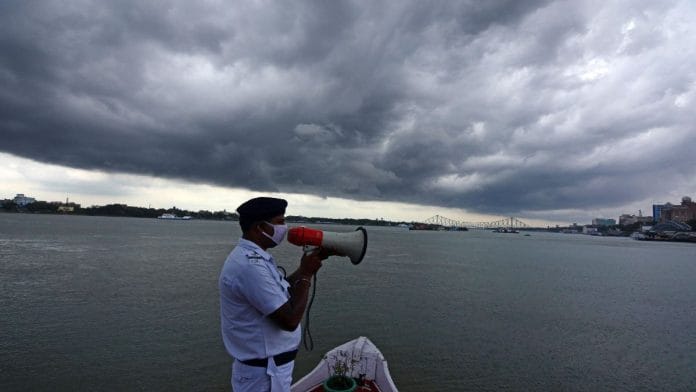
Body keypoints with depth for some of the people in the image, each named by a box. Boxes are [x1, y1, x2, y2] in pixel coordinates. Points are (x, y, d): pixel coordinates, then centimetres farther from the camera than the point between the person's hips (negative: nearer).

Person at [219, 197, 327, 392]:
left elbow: (281, 293, 12)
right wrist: (306, 275, -18)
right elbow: (290, 320, -28)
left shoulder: (251, 256, 4)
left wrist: (305, 268, 1)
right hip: (264, 372, -9)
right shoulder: (251, 265, -28)